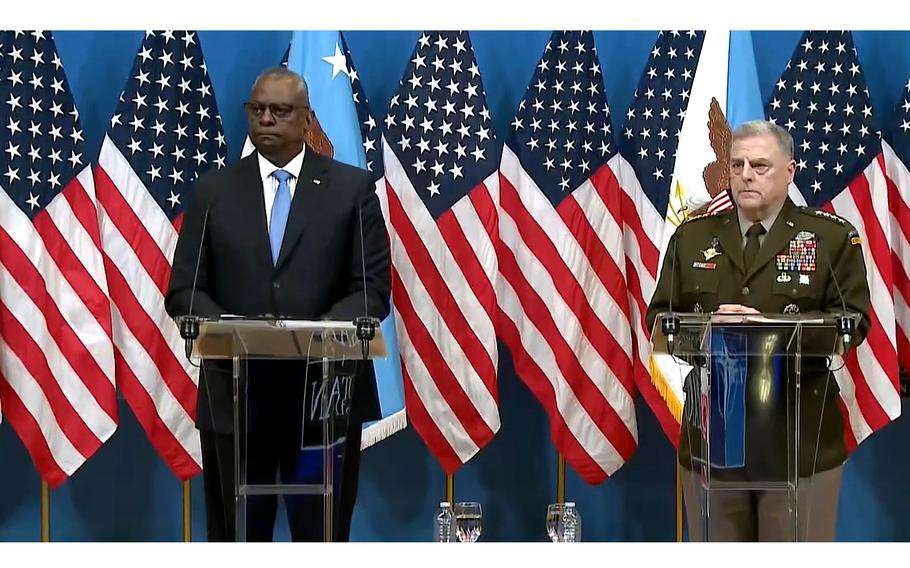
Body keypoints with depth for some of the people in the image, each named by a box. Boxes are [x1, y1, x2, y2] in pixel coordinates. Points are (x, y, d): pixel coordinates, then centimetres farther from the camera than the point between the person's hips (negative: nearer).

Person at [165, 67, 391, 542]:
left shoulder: (352, 188, 5)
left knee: (322, 534, 5)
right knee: (235, 535, 5)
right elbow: (184, 290, 6)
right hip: (235, 394, 1)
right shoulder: (213, 191, 9)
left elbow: (373, 288, 0)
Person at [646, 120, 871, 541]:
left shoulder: (833, 238, 3)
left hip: (800, 433, -2)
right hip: (712, 429, 3)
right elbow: (659, 317, 10)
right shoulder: (692, 237, 12)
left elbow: (852, 321, -3)